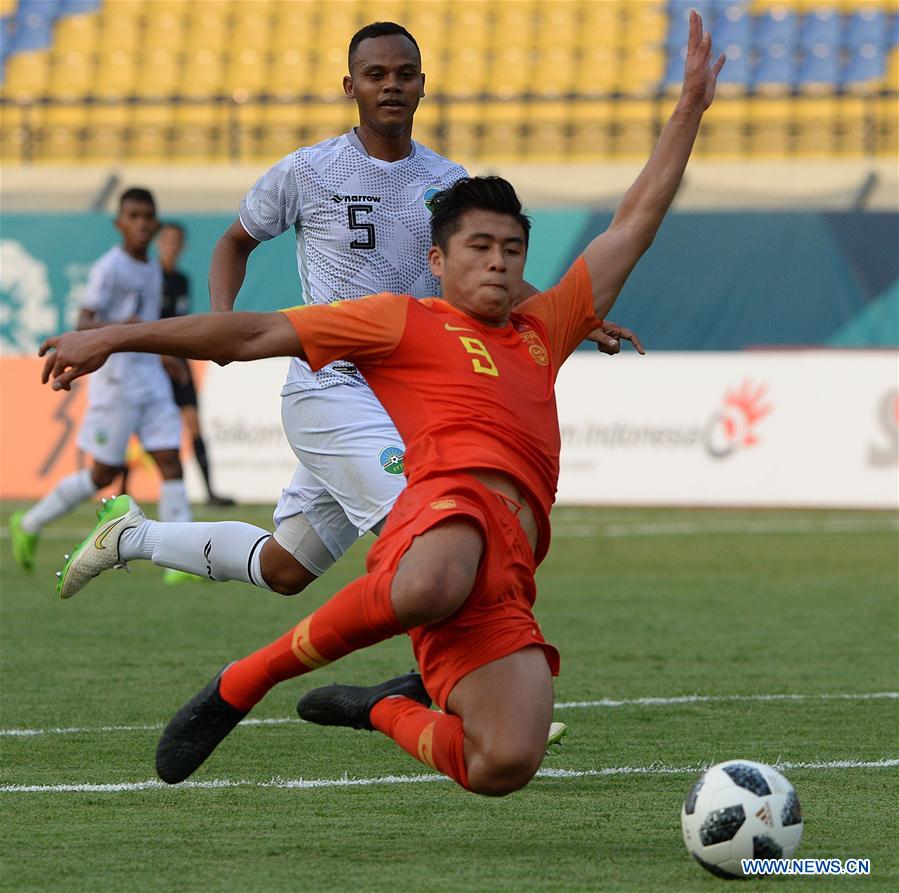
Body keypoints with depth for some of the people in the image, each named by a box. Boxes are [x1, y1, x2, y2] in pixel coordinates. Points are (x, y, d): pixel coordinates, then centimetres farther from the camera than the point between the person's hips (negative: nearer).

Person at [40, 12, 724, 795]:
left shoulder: (543, 329, 34)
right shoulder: (406, 322, 19)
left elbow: (634, 226, 40)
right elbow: (259, 333, 15)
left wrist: (691, 107, 41)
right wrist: (116, 339, 11)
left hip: (509, 563, 5)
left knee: (505, 766, -16)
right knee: (433, 586, -44)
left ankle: (385, 710, 17)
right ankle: (241, 686, -20)